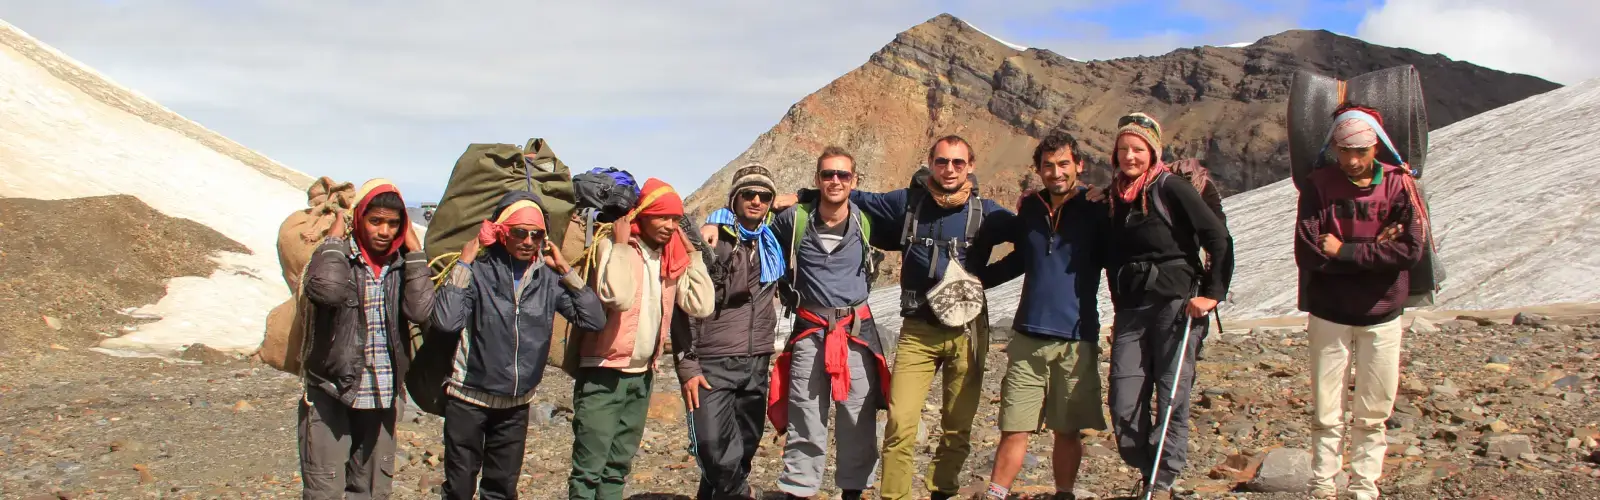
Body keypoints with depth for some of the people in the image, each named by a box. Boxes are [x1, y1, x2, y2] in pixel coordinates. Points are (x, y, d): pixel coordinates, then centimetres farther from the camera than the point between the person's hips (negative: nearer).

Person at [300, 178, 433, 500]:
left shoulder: (401, 265, 5)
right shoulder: (337, 256, -5)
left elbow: (421, 310, -13)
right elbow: (326, 289, -29)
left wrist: (414, 249, -9)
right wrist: (336, 234, -15)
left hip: (382, 398, 4)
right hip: (331, 394, -4)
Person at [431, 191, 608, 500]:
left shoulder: (548, 277, -4)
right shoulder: (479, 271, -14)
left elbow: (595, 320, -7)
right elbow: (446, 321, -27)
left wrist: (566, 271, -9)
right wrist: (463, 265, -22)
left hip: (516, 404, 3)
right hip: (469, 399, -3)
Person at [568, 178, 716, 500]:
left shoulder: (673, 258, 8)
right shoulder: (612, 246, -10)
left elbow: (701, 306, -2)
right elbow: (618, 296, -27)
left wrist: (692, 253, 0)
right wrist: (621, 245, -17)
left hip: (642, 375, 6)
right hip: (603, 372, -6)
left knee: (619, 466, 12)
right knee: (590, 467, -9)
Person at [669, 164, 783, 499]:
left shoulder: (771, 245, 12)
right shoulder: (711, 242, -4)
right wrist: (687, 364, -11)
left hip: (756, 364, 5)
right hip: (712, 364, -5)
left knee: (745, 446, 7)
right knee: (715, 448, -15)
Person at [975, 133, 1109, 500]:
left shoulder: (1096, 210, -2)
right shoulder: (1029, 209, 8)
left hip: (1076, 340, -2)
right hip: (1029, 336, 2)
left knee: (1067, 431, 7)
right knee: (1014, 429, 0)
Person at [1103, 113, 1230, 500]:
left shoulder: (1171, 189, -5)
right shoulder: (1114, 199, 13)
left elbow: (1219, 240, -8)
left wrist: (1212, 293, -12)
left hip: (1177, 304, -5)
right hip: (1131, 309, 6)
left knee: (1172, 400, -5)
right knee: (1124, 405, 0)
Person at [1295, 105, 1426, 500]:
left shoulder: (1398, 186, -5)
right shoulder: (1320, 186, -4)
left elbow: (1411, 250, -16)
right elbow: (1307, 253, -15)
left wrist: (1344, 251, -17)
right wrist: (1373, 251, -16)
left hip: (1381, 316, 0)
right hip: (1329, 315, 0)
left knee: (1373, 415, 7)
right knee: (1327, 414, 4)